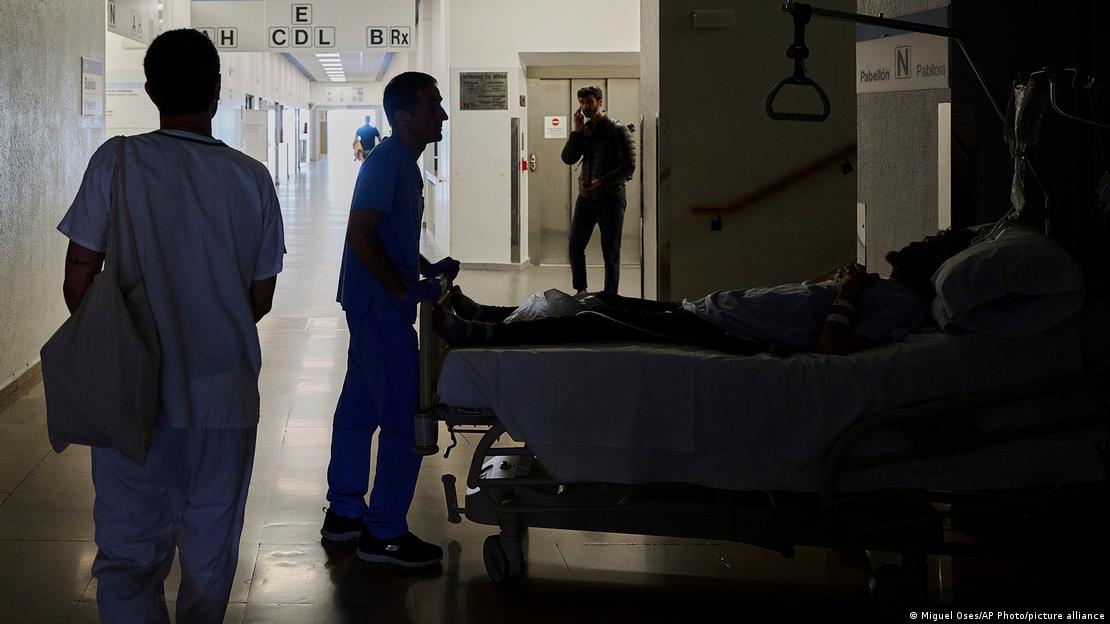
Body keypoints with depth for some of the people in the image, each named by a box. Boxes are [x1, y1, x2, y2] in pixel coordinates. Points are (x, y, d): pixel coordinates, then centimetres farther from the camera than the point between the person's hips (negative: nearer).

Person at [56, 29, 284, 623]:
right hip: (225, 392, 2)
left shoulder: (117, 161, -8)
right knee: (211, 552, 16)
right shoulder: (251, 178, -2)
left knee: (129, 552, 3)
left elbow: (78, 279, -6)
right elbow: (260, 300, 5)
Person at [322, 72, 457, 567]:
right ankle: (383, 534, -1)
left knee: (359, 407, 15)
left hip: (371, 304, 10)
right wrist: (406, 287, -21)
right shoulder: (386, 163, -16)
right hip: (379, 306, -10)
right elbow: (360, 236, -23)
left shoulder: (404, 164, 15)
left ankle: (344, 513, 25)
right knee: (404, 418, -7)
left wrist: (428, 269, 12)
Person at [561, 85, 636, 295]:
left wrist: (601, 181, -20)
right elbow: (568, 158, 0)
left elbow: (629, 167, -12)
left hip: (610, 199, -5)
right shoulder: (583, 130, 10)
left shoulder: (618, 131, -7)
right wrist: (577, 131, -8)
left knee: (611, 253, 0)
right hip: (585, 198, 5)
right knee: (575, 245, -1)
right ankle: (580, 291, 11)